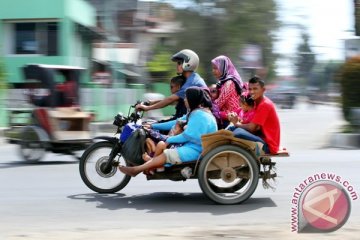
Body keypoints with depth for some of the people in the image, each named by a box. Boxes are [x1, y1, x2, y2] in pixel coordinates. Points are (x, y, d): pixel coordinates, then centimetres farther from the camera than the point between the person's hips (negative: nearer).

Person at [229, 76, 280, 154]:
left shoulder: (265, 104, -16)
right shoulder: (258, 102, 12)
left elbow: (252, 128, -20)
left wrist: (237, 124, -2)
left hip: (268, 145, -10)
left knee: (238, 133, -28)